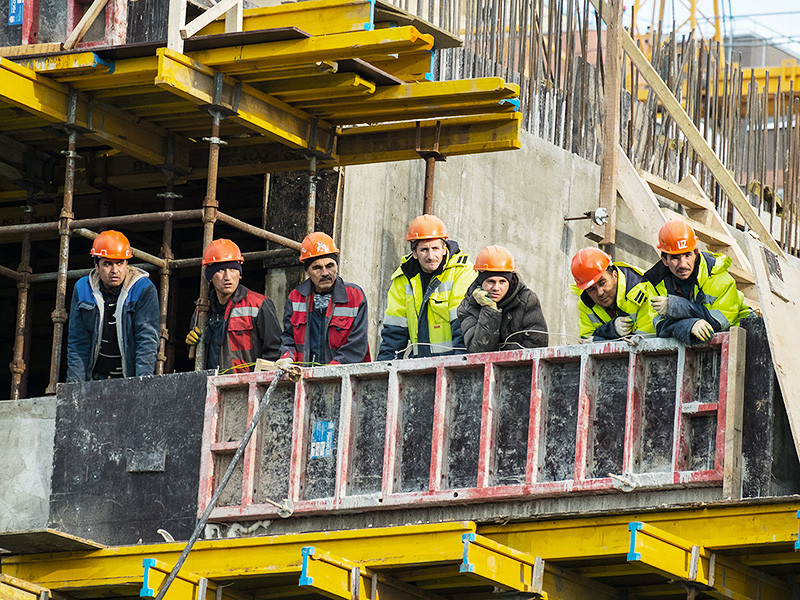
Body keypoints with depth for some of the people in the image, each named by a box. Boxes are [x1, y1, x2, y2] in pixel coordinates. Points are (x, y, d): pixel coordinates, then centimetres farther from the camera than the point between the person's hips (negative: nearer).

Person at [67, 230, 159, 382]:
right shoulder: (82, 290, 6)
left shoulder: (144, 290, -3)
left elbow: (147, 340, -10)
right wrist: (75, 383, -3)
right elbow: (78, 342, 7)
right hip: (96, 378, 2)